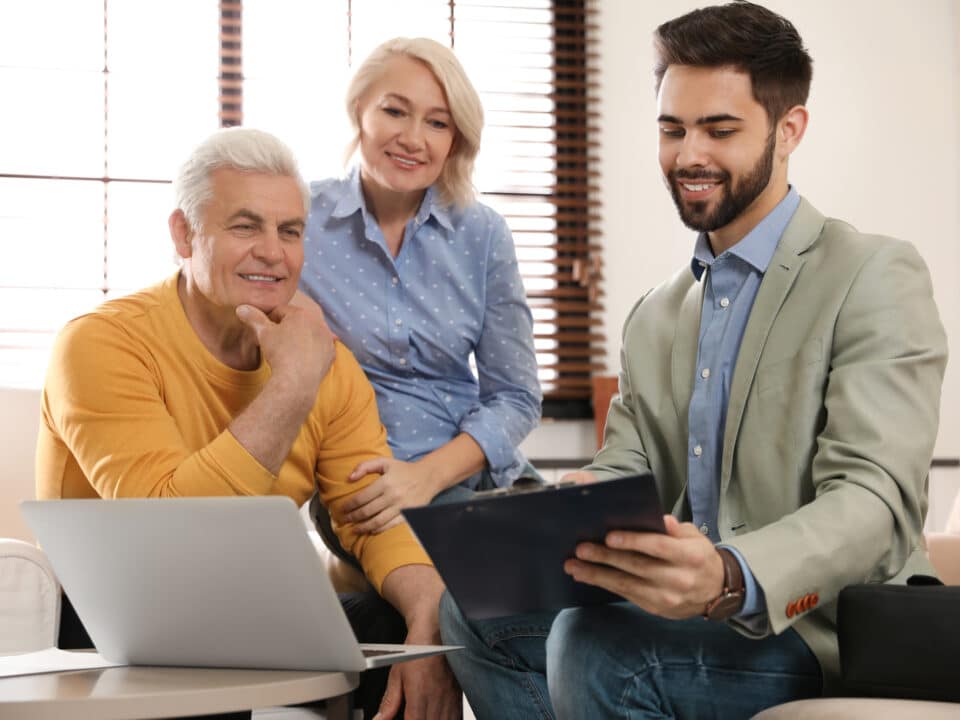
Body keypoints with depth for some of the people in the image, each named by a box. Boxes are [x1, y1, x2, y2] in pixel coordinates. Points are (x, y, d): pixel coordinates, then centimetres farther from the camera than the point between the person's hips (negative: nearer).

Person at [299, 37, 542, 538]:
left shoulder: (482, 235, 2)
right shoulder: (297, 219, -5)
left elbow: (515, 396, 3)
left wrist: (427, 475, -14)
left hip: (475, 484, 3)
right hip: (356, 504, -3)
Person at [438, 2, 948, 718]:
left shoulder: (874, 279, -8)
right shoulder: (655, 318, 17)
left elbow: (876, 502, -20)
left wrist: (731, 581, -40)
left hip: (822, 629, -7)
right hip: (691, 613, 7)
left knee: (593, 646, -29)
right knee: (476, 607, -11)